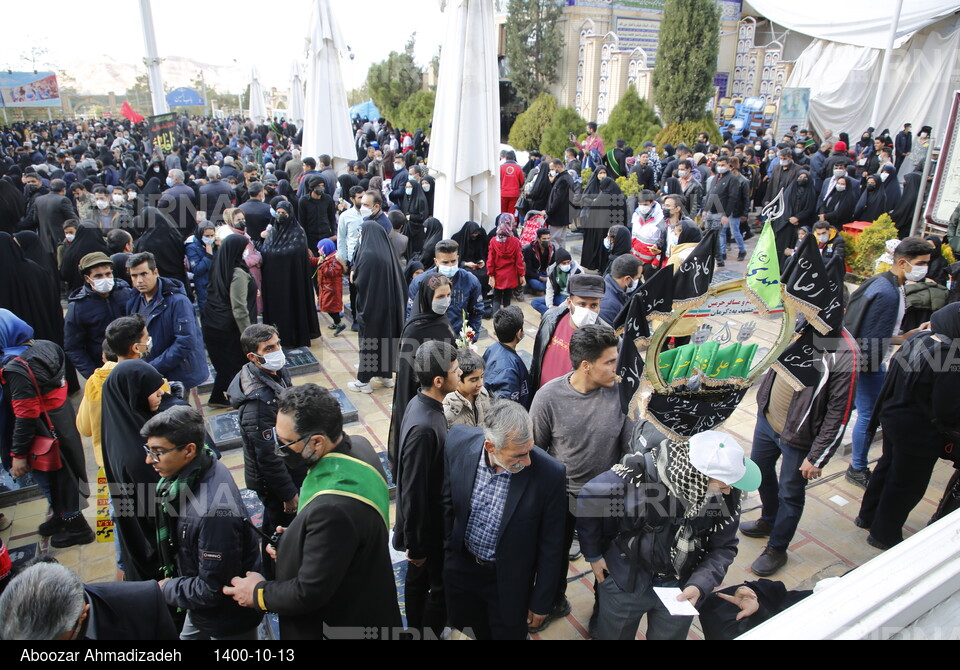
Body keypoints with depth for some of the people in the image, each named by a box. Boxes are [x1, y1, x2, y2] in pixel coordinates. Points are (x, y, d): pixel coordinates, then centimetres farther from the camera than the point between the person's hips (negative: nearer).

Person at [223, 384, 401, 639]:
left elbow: (310, 593, -27)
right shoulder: (357, 446, -13)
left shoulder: (333, 509, -41)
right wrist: (294, 539, 0)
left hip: (344, 624, -7)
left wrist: (258, 594, -11)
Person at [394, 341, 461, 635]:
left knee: (418, 578, 26)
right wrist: (416, 544, -17)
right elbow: (413, 492, -28)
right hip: (428, 524, -9)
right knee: (440, 587, 12)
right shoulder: (424, 427, -35)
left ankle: (415, 630, 47)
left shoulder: (421, 403, -5)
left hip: (424, 519, 9)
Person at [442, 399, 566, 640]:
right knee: (462, 623, 25)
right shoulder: (458, 442, -22)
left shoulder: (548, 473, -29)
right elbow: (449, 502, -3)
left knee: (507, 633, 19)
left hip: (508, 582, -3)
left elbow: (551, 545, -14)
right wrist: (448, 548, 6)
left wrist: (541, 602, -5)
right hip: (461, 566, 3)